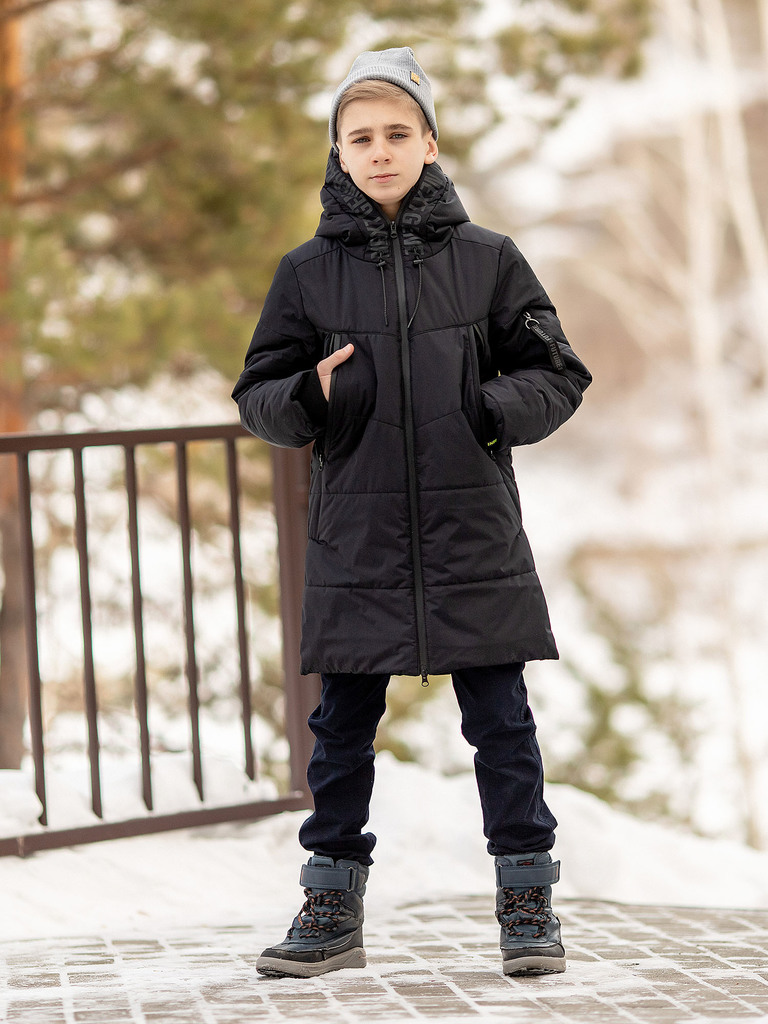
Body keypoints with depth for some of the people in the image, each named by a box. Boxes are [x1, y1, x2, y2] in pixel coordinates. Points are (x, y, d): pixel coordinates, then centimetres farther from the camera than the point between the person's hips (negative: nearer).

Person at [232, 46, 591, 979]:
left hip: (476, 543, -1)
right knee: (342, 729, 7)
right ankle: (333, 909, 17)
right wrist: (311, 397, -12)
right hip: (354, 543, 1)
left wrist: (491, 408, -11)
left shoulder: (487, 261, 3)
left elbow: (559, 377, 7)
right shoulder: (309, 272, 5)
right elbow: (256, 395, 9)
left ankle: (526, 901, 12)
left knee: (501, 725, 2)